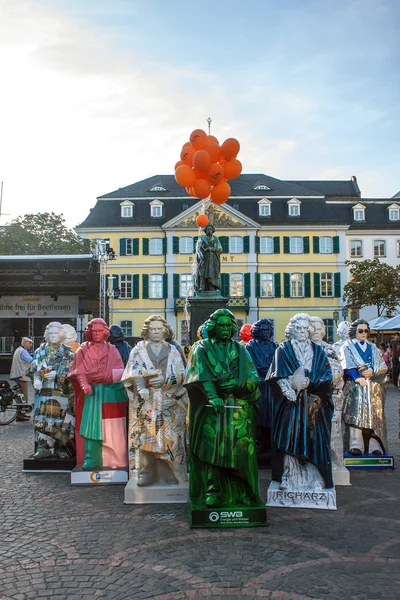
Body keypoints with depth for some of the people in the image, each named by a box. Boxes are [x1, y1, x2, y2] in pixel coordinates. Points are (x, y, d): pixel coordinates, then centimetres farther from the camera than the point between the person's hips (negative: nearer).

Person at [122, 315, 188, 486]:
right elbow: (135, 372, -4)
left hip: (169, 402, 1)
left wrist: (163, 380, -14)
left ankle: (170, 473, 3)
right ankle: (146, 474, 3)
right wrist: (141, 387, -22)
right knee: (145, 436, -3)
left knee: (170, 436, -3)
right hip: (146, 401, 0)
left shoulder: (172, 351, 13)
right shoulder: (138, 350, 10)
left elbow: (180, 374, 3)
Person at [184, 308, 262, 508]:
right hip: (211, 409, -2)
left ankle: (241, 492, 4)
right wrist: (212, 396, -20)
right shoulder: (202, 349, 10)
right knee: (211, 448, -7)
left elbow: (252, 377, 7)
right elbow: (201, 376, -5)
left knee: (240, 448, -4)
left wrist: (236, 384, -13)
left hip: (239, 410, 2)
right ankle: (212, 492, -1)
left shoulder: (240, 350, 17)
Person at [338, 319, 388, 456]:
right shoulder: (347, 347, 10)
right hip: (355, 386, -3)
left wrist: (373, 372, -9)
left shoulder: (373, 348, 20)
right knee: (356, 416, -11)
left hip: (374, 388, 3)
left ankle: (374, 446, -1)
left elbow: (383, 366, 11)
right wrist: (357, 377, -17)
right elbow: (347, 367, -3)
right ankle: (356, 446, -11)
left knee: (374, 416, -2)